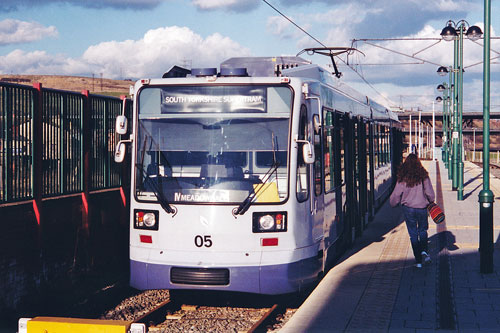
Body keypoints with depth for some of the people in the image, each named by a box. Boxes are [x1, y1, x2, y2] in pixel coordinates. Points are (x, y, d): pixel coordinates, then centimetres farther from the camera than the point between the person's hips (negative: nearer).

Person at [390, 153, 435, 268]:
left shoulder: (402, 178, -8)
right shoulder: (423, 176, -7)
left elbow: (396, 194, -3)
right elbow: (430, 193, -3)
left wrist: (393, 203, 17)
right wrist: (431, 201, 18)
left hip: (408, 208, -1)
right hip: (422, 208, 1)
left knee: (413, 234, 8)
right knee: (422, 231, 22)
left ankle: (418, 261, 7)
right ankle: (424, 250, -2)